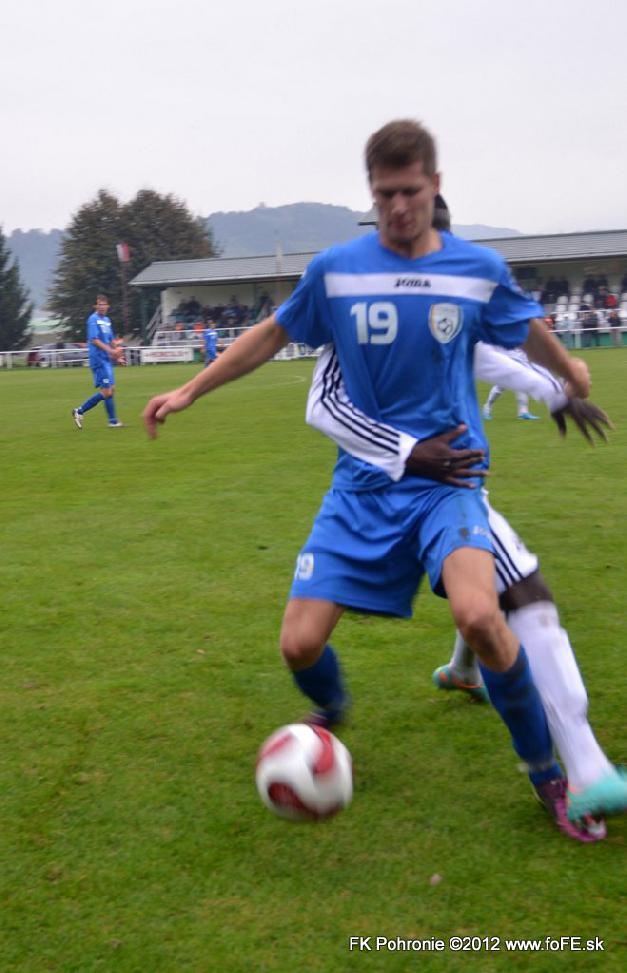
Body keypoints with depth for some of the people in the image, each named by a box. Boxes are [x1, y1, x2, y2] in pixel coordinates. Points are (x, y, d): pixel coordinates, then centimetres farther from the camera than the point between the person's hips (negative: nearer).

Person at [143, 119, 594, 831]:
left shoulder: (479, 270, -1)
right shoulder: (336, 269, -1)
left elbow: (530, 332, 19)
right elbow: (272, 334, 13)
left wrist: (570, 373, 35)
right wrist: (190, 391, 13)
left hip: (447, 478, -1)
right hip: (362, 485, 2)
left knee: (477, 615, -30)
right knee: (300, 645, -8)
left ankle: (546, 770, -5)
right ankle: (331, 710, 33)